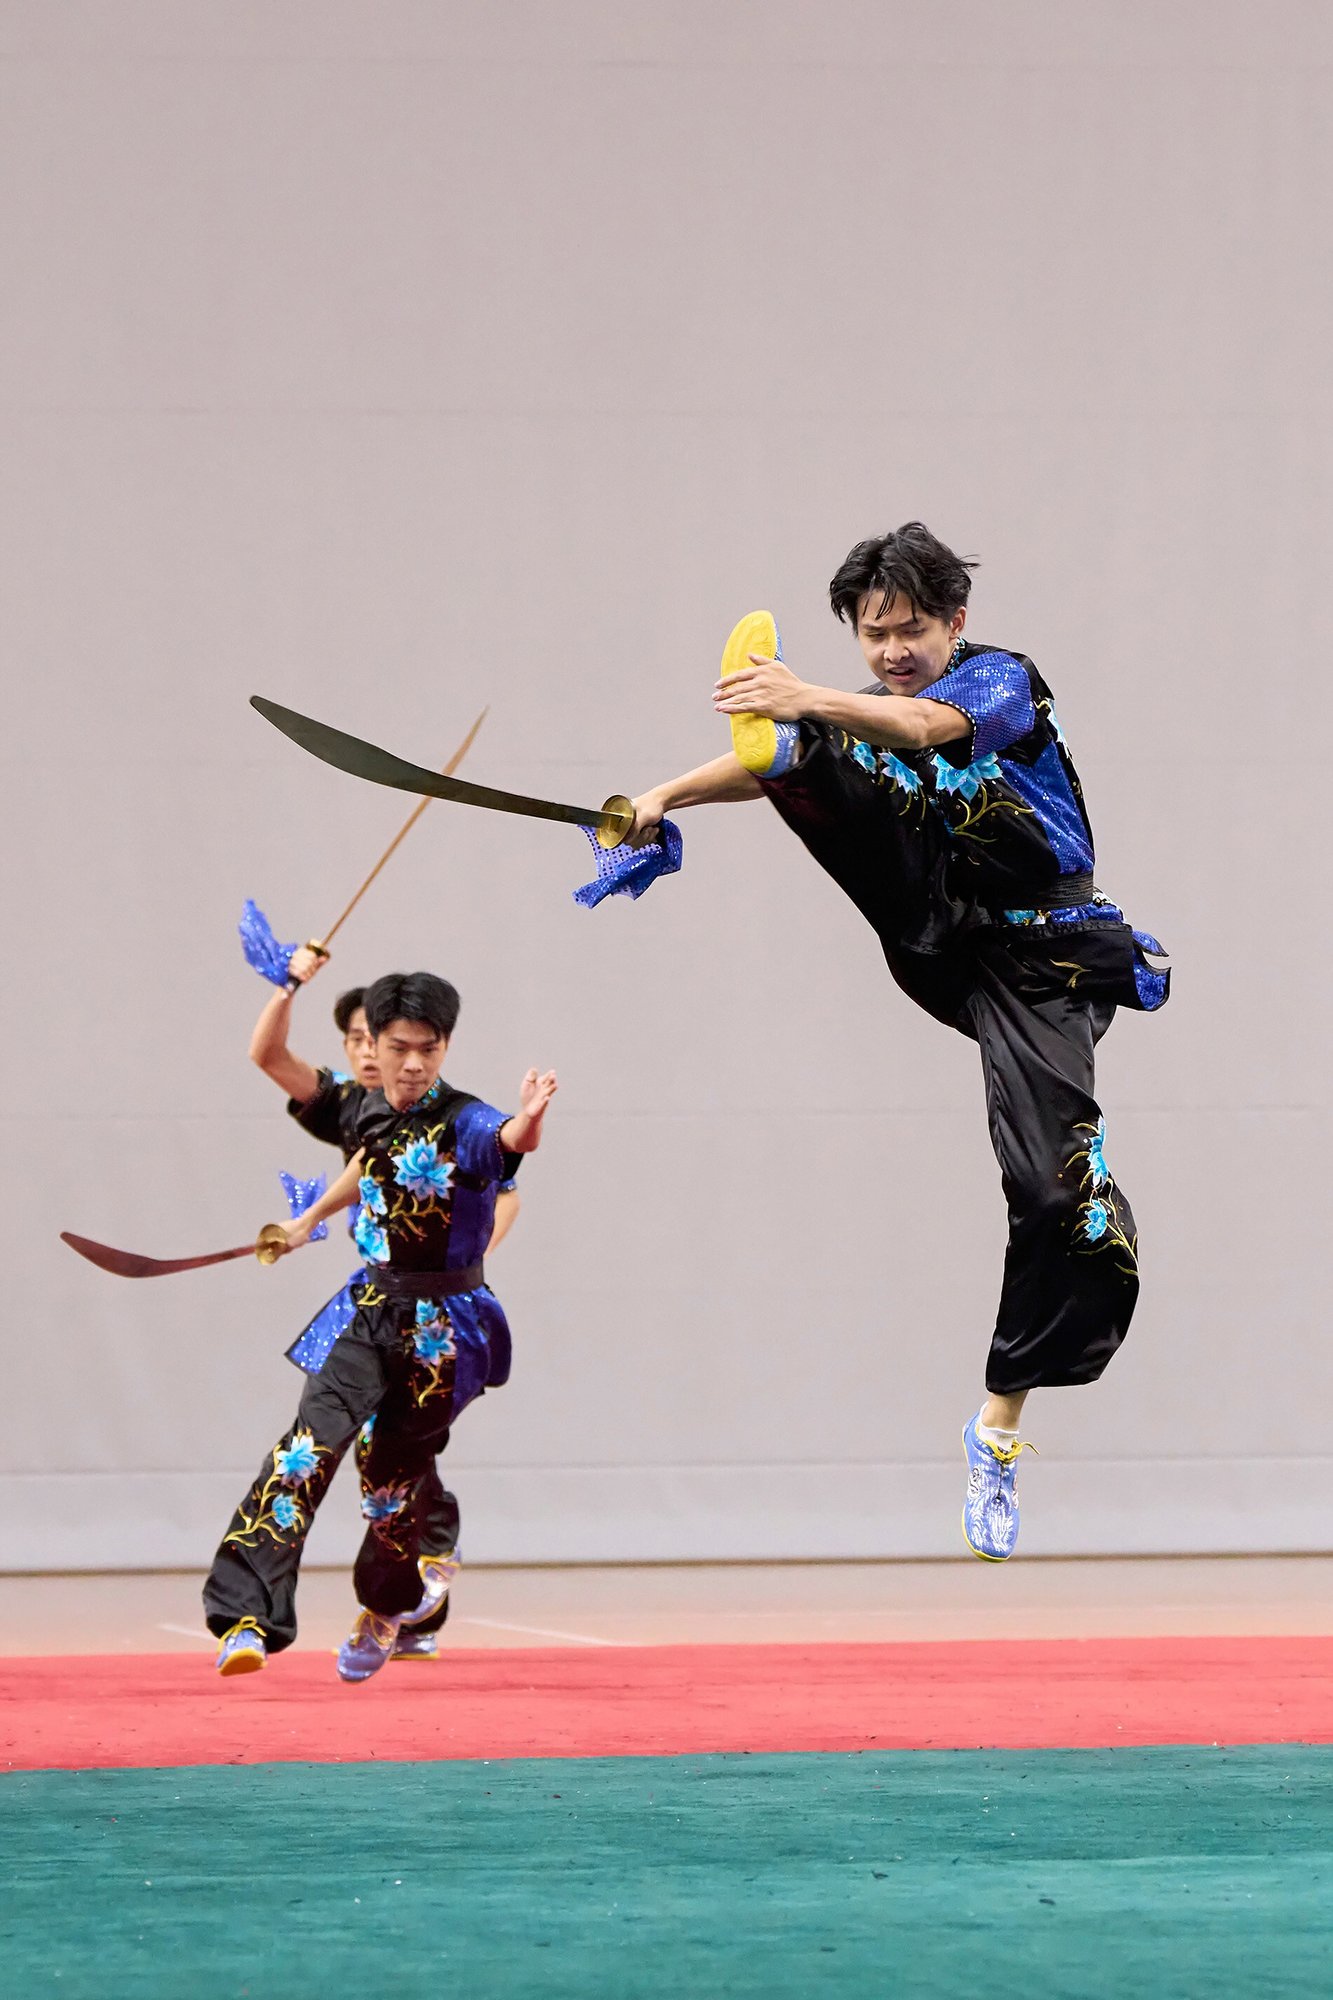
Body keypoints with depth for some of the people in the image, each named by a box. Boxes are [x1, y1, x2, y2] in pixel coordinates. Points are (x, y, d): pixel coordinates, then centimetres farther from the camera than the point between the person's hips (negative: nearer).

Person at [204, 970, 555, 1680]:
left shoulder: (462, 1122, -15)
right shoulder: (378, 1116, 3)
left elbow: (511, 1140, -40)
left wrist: (529, 1120, -63)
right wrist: (311, 1218, 41)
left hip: (445, 1327, -4)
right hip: (376, 1316, 4)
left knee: (392, 1474, 7)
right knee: (310, 1447, -15)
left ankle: (384, 1612, 38)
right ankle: (250, 1620, -23)